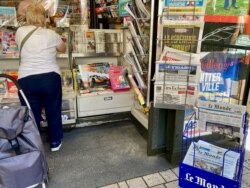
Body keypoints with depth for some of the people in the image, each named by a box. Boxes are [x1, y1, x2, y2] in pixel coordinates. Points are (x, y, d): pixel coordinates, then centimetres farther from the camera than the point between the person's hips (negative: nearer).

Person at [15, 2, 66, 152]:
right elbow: (63, 49, 15)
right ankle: (55, 142, 31)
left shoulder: (20, 32, 2)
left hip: (26, 80, 1)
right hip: (50, 78, -1)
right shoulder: (51, 34, -3)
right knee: (53, 111, 16)